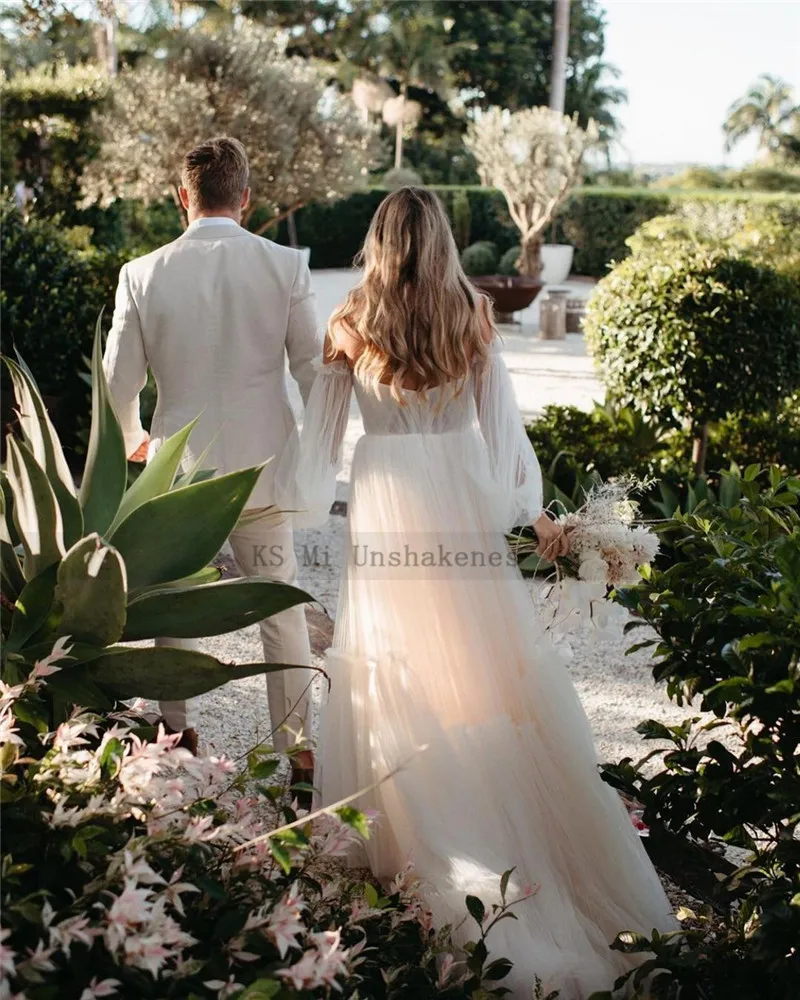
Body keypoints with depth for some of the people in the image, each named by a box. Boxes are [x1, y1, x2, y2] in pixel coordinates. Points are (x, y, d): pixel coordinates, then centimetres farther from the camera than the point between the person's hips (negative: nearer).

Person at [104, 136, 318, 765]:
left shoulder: (143, 274, -7)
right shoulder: (286, 267, -8)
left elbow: (119, 382, -1)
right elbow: (315, 371, -4)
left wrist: (133, 441, 19)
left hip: (178, 470, 0)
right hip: (263, 465, 0)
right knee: (282, 608, 14)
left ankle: (178, 734, 32)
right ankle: (294, 740, 23)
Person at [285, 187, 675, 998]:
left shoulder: (350, 328, -2)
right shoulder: (473, 321, -1)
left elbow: (320, 434, 3)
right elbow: (502, 423, 3)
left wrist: (304, 495, 19)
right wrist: (531, 509, 13)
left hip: (384, 512, -1)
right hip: (459, 503, 1)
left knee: (398, 669, 8)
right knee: (485, 661, 10)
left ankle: (408, 838, 15)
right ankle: (519, 834, 18)